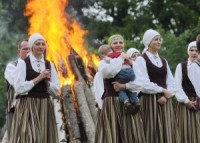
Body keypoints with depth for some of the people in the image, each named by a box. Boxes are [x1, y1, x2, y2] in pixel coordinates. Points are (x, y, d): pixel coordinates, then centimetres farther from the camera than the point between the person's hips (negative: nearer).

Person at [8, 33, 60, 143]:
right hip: (27, 106, -4)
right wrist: (38, 78, -13)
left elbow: (56, 88, 10)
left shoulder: (49, 65, 10)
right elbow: (19, 88, -12)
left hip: (44, 106, 4)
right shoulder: (23, 63, -3)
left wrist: (46, 81, -8)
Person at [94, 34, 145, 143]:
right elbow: (108, 72, -19)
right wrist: (120, 58, -6)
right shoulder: (104, 62, 5)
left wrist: (125, 86, -15)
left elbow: (140, 83, 1)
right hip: (110, 104, -3)